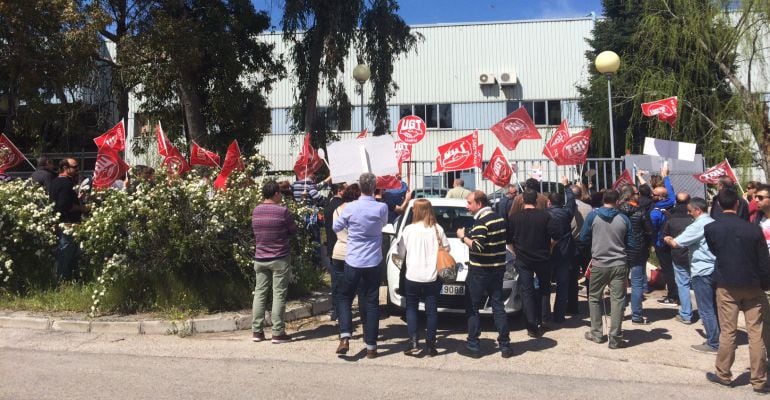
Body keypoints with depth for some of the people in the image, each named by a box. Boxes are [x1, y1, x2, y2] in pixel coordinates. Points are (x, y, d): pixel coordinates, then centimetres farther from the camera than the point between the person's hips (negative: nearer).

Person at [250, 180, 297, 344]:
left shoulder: (256, 211, 3)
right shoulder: (282, 210, -13)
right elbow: (294, 231, -2)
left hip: (260, 258, 5)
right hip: (279, 259, -5)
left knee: (259, 293, 10)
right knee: (279, 295, 0)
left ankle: (256, 331, 14)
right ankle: (278, 333, 3)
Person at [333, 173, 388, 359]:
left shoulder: (350, 208, -10)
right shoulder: (382, 208, -8)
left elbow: (336, 228, 6)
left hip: (353, 261, 0)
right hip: (373, 262, 1)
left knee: (345, 298, 16)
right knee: (372, 303, 8)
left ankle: (345, 338, 0)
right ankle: (371, 347, 10)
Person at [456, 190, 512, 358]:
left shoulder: (481, 221, -17)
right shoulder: (499, 218, 11)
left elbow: (477, 247, -26)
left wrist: (463, 237, -11)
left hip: (480, 271, -8)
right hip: (498, 269, 8)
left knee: (473, 308, 3)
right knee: (498, 307, 10)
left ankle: (473, 346, 7)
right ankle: (505, 346, 12)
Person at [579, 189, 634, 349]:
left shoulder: (593, 215, -5)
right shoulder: (623, 218, -2)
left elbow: (583, 238, 1)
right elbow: (630, 244, 6)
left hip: (599, 265, 0)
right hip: (619, 265, 1)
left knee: (594, 298, 15)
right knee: (617, 300, 4)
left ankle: (597, 334, 21)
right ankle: (615, 338, 7)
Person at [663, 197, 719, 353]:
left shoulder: (698, 226, -17)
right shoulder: (713, 223, 10)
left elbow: (676, 243, -16)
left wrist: (668, 240, 4)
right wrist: (674, 239, 9)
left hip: (702, 272, -9)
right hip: (714, 269, 9)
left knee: (705, 310, -1)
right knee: (714, 307, 16)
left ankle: (713, 344, 4)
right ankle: (719, 338, 23)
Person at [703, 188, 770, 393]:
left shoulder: (710, 228, -7)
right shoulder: (753, 229, -9)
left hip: (726, 286, 0)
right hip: (752, 286, 0)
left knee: (728, 332, 7)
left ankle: (723, 374, 16)